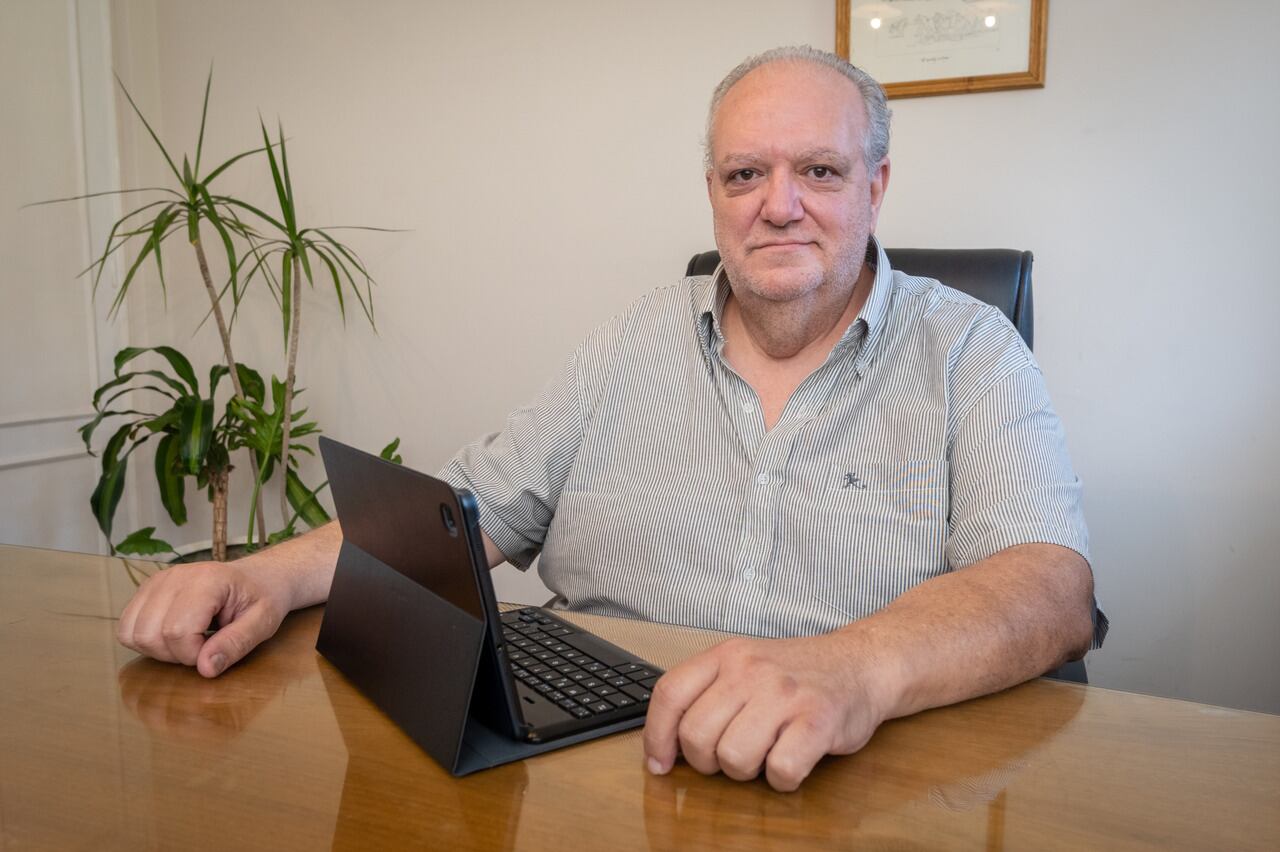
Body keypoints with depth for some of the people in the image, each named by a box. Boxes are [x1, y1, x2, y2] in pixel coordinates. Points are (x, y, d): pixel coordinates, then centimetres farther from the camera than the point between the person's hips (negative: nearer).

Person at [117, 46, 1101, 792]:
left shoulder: (966, 351, 2)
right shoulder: (638, 342, 12)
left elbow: (1050, 583, -13)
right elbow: (474, 507, 10)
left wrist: (859, 667, -34)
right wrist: (274, 574, -6)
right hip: (593, 765, 3)